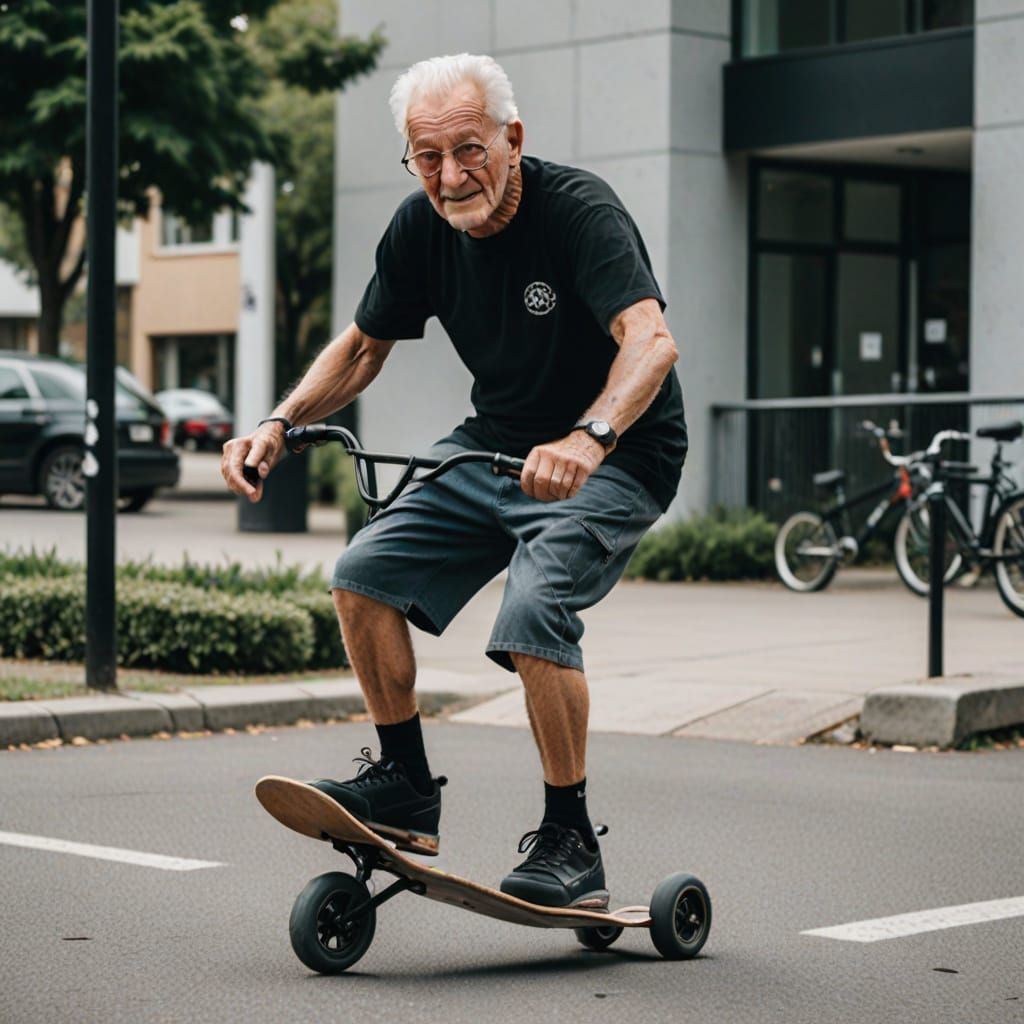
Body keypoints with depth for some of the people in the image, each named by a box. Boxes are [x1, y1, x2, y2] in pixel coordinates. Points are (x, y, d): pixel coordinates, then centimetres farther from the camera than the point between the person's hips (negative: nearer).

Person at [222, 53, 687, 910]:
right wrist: (279, 426, -6)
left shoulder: (579, 211, -23)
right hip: (494, 447, 7)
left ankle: (571, 841, -13)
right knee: (368, 571, -9)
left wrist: (588, 438, -57)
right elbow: (364, 344, 10)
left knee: (535, 610, -28)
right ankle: (407, 787, 5)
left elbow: (650, 340, -38)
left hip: (614, 460, -7)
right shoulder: (422, 227, -3)